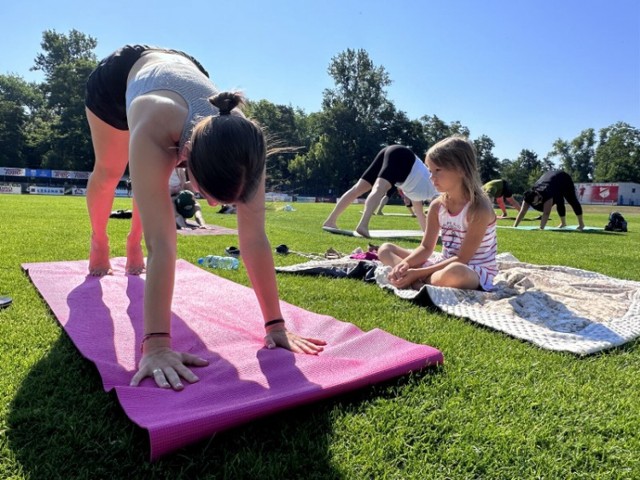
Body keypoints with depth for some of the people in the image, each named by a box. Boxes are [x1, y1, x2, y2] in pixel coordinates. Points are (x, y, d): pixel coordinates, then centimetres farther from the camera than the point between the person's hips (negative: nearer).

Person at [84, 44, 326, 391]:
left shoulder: (240, 144, -40)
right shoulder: (153, 129, -51)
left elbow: (254, 237, -39)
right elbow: (161, 240, -54)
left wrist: (276, 324, -37)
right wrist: (155, 343, -55)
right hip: (120, 75, -2)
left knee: (149, 182, 12)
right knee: (109, 172, 15)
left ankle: (133, 244, 40)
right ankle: (99, 244, 42)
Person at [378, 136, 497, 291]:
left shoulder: (479, 209, -21)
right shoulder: (437, 205, -1)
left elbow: (462, 259, -22)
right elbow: (426, 247, 2)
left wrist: (418, 273, -26)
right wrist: (405, 264, -20)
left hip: (475, 273, -7)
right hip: (444, 264, 7)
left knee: (454, 272, -45)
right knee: (386, 249, 2)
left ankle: (417, 282, -17)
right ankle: (415, 279, -23)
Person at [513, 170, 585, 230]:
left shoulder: (546, 193, -45)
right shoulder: (529, 196, -30)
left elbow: (546, 213, -50)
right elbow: (522, 212, -33)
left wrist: (541, 228, -55)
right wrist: (514, 227, -40)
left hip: (564, 179, -5)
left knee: (572, 201, 7)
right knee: (559, 203, 8)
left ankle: (581, 224, 20)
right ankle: (563, 223, 29)